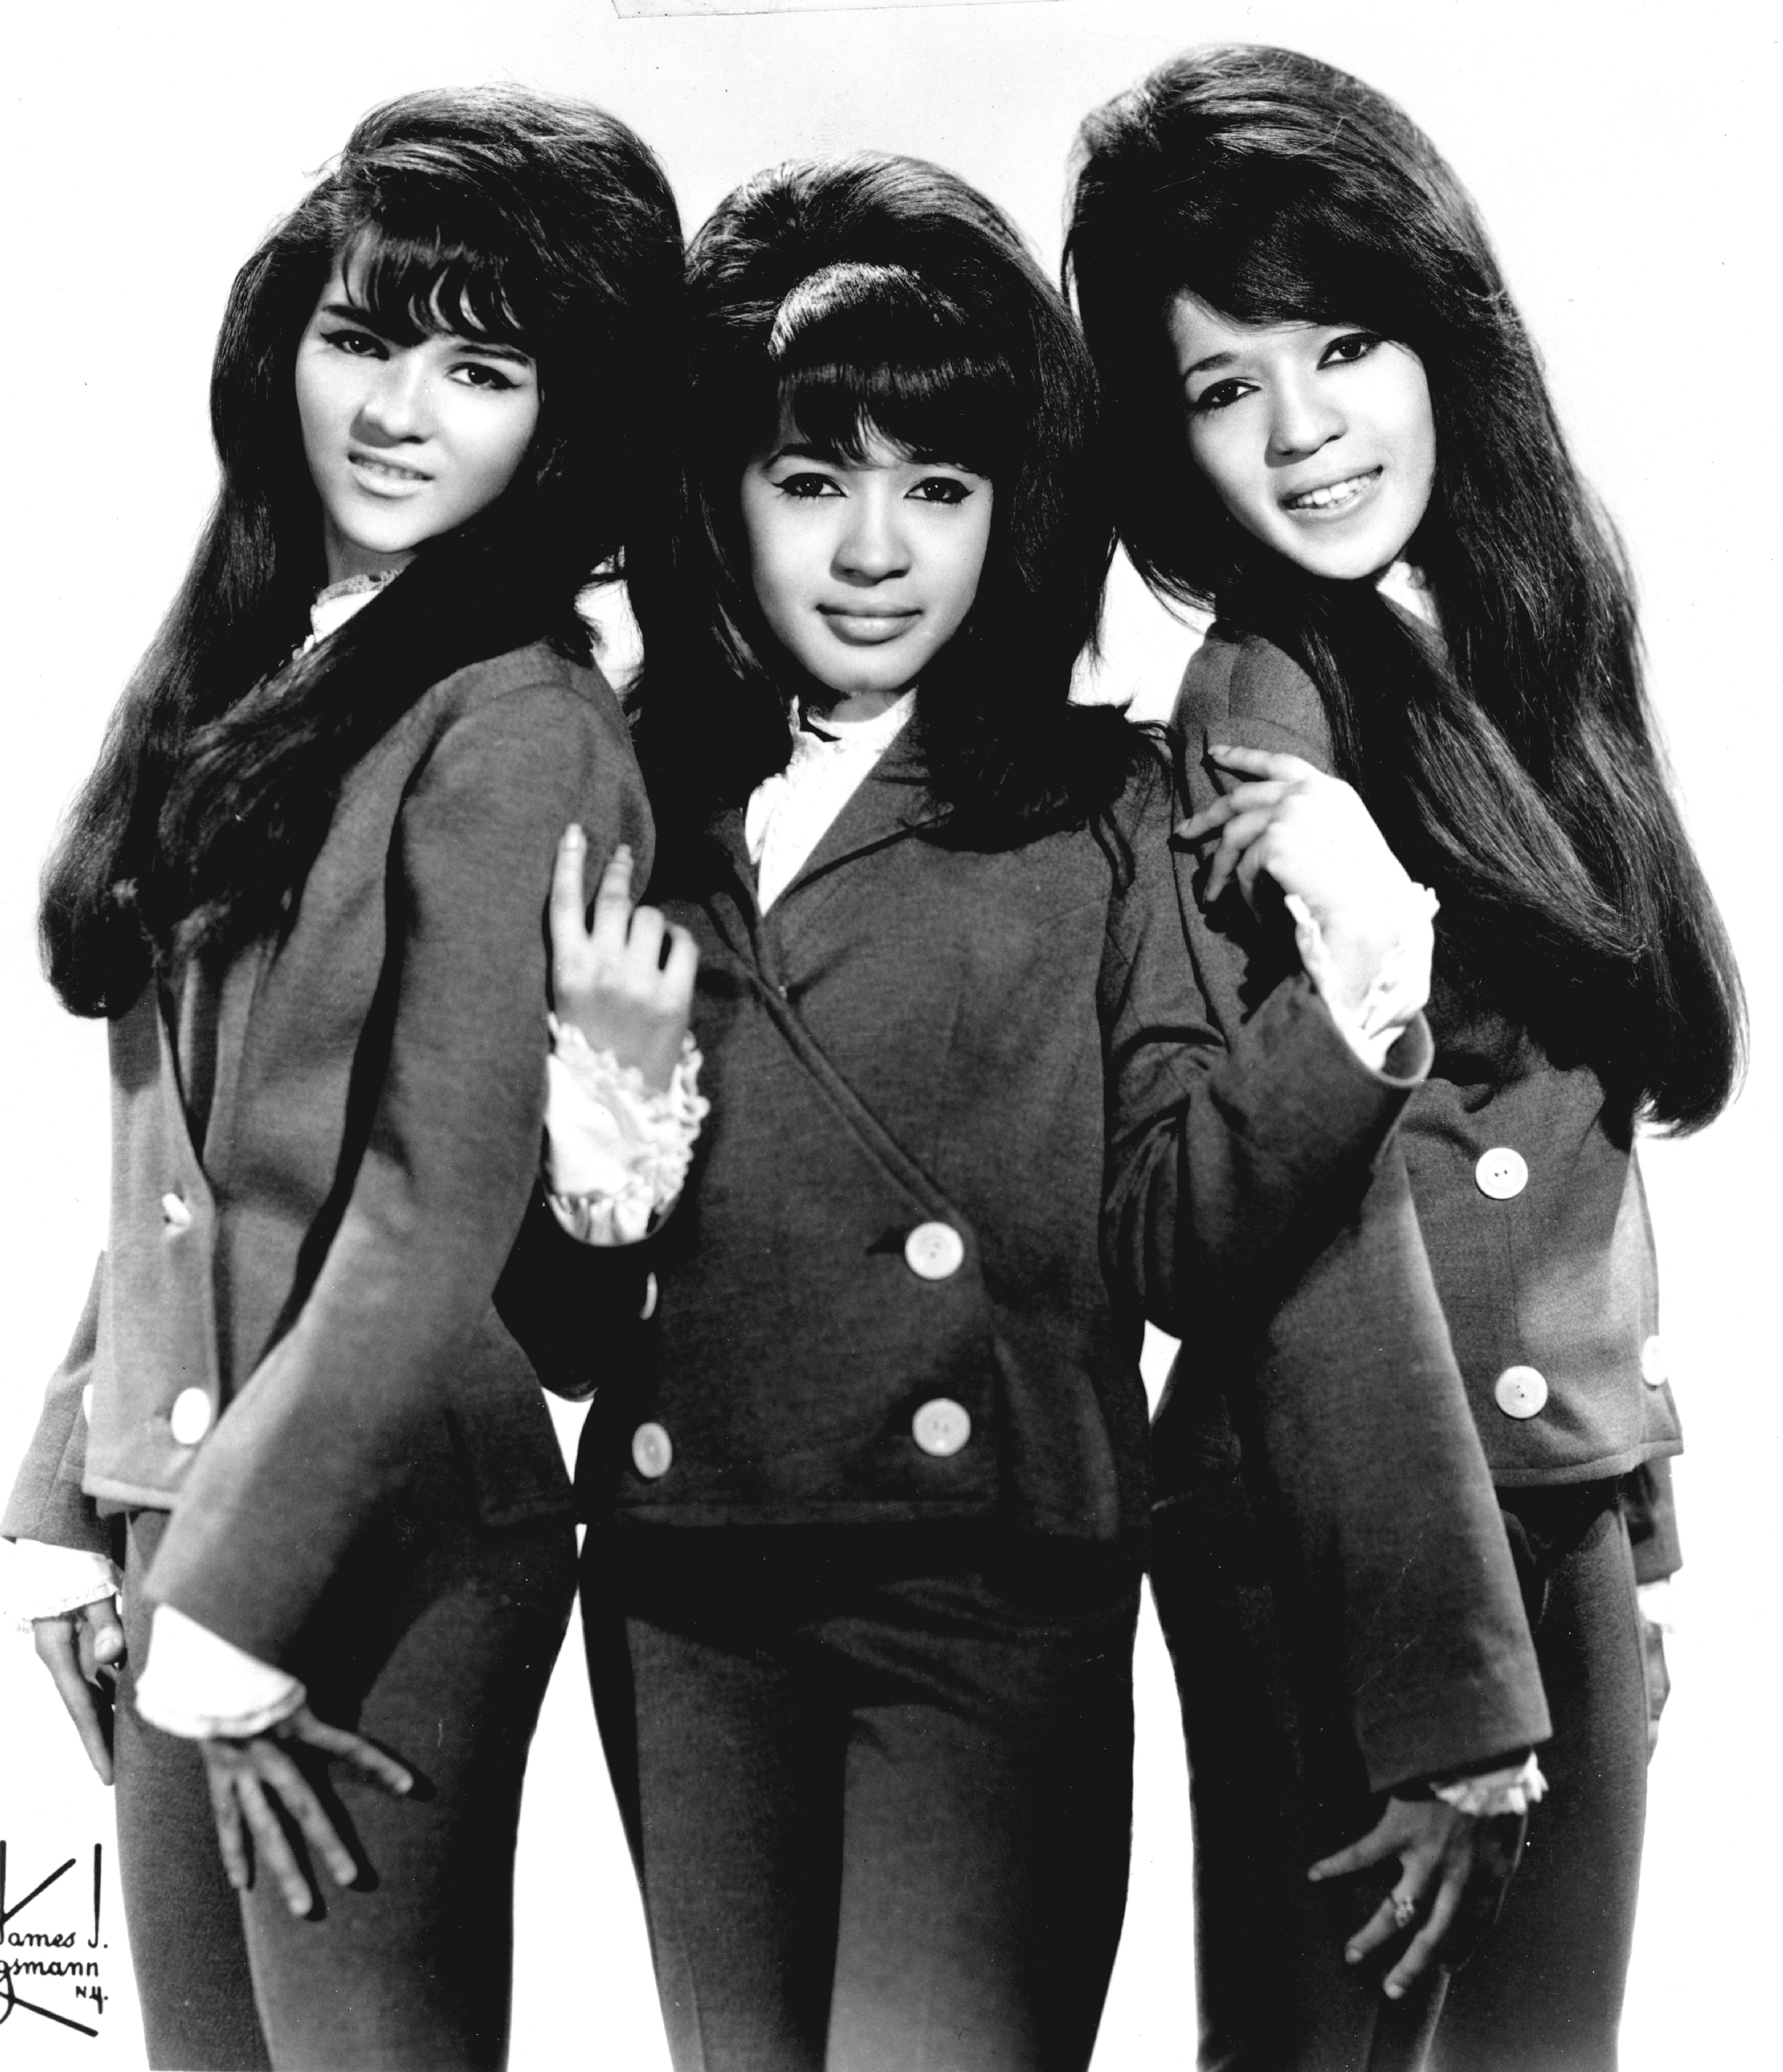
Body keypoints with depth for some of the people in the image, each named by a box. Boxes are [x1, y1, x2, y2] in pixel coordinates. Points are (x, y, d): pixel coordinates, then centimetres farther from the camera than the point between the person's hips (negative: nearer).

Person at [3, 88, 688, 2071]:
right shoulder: (242, 678, 9)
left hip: (382, 1549, -7)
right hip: (179, 1506, 7)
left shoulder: (515, 731, -15)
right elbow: (174, 1171, 11)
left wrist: (231, 1612, -14)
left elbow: (437, 1223, -17)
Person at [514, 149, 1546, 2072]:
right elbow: (545, 1302, 7)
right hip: (681, 1593, 4)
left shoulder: (1103, 808, -1)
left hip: (993, 1602, -3)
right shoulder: (623, 804, 5)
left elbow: (1167, 1233, -8)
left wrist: (1350, 1009, -23)